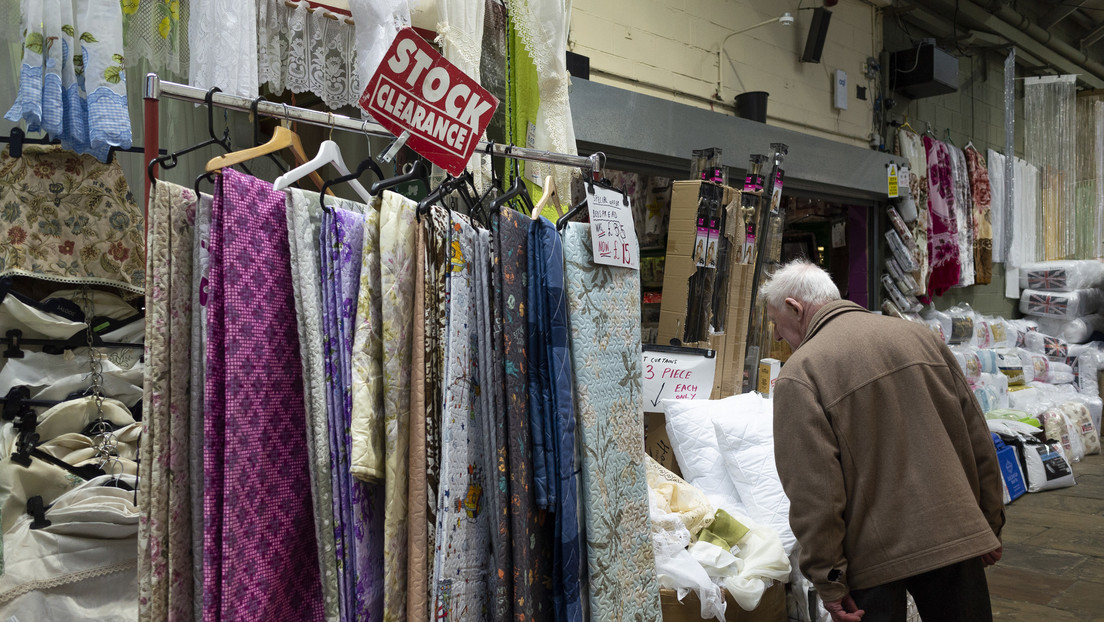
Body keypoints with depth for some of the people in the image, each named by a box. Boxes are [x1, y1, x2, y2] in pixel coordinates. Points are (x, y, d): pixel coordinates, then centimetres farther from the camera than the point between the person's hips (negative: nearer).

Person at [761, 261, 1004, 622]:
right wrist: (991, 524, 18)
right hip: (956, 535, 5)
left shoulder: (800, 375, -11)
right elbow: (977, 439, 10)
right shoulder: (919, 336, 6)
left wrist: (828, 580, -10)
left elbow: (813, 490, -17)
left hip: (874, 556, -5)